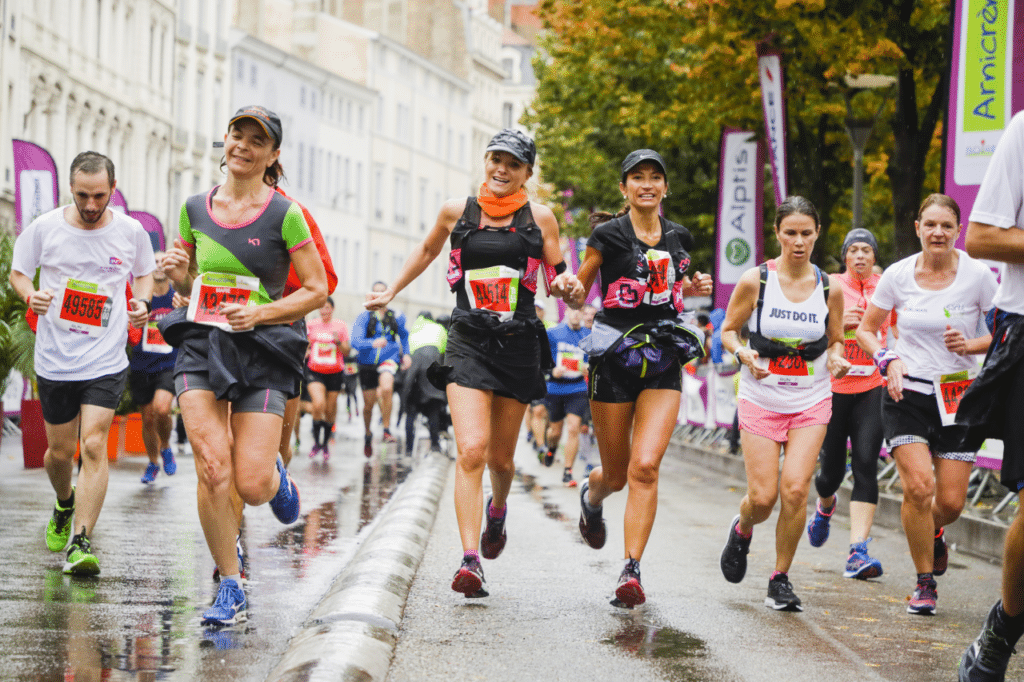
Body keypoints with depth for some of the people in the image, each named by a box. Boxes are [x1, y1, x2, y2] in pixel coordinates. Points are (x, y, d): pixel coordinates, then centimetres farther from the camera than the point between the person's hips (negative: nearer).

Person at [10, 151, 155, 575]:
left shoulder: (131, 231, -3)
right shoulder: (45, 228, -5)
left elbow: (145, 272, 16)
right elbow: (18, 272, 8)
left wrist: (141, 303, -4)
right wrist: (31, 295, -13)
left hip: (106, 361, -1)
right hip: (54, 360, 1)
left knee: (94, 445, -17)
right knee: (60, 452, 12)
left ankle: (81, 543, -17)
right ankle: (65, 505, 46)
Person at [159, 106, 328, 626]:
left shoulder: (285, 215, -3)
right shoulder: (195, 209, 9)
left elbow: (316, 289, 0)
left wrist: (260, 312, -13)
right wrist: (177, 273, -3)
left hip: (261, 353, -2)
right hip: (201, 346, 3)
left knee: (252, 486, -9)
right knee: (212, 470, -14)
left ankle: (276, 474, 31)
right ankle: (230, 587, 2)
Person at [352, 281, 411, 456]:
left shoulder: (397, 317, 3)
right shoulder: (364, 317, -7)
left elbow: (404, 335, 26)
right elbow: (356, 341, -21)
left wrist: (406, 354, 15)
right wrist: (373, 343, -38)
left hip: (388, 360, 0)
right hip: (368, 363, 0)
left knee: (386, 388, -32)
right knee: (368, 404, 9)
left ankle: (387, 430, -22)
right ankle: (368, 435, 38)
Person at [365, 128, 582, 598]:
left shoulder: (539, 218, 3)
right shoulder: (456, 211, 5)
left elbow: (557, 274, 8)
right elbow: (428, 250, 24)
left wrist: (568, 286, -15)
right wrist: (390, 292, 27)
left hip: (519, 345, 1)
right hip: (468, 342, -1)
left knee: (500, 457, 12)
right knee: (471, 450, -17)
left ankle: (497, 509, 48)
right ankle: (470, 560, -20)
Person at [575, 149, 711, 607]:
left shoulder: (678, 238, 10)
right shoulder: (608, 235, -2)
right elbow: (577, 290, 4)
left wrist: (693, 287, 7)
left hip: (664, 362, 2)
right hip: (615, 358, -2)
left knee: (645, 467, -15)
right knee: (616, 474, 8)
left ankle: (632, 570, -12)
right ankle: (591, 497, 46)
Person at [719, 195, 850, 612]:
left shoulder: (829, 288, -1)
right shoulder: (755, 281, -7)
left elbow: (835, 341, 11)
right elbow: (728, 330, 3)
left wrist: (836, 360, -11)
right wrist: (742, 353, -17)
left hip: (811, 403, 1)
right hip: (761, 400, -1)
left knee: (795, 488, -14)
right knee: (762, 496, -5)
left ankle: (781, 578, 3)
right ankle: (741, 530, 33)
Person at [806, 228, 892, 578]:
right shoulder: (830, 286, 2)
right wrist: (838, 324, -16)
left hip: (872, 388, 0)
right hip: (833, 387, 0)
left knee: (866, 464, -14)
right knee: (832, 468, 5)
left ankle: (858, 553, -18)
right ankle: (825, 505, 44)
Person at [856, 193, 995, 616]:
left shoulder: (977, 275, -7)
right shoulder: (898, 275, -3)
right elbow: (866, 330, 9)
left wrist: (970, 345, -17)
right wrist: (888, 359, -10)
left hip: (956, 395, 0)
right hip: (906, 392, 0)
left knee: (951, 502, -2)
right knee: (918, 485, -18)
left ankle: (933, 534, 37)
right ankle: (924, 583, -1)